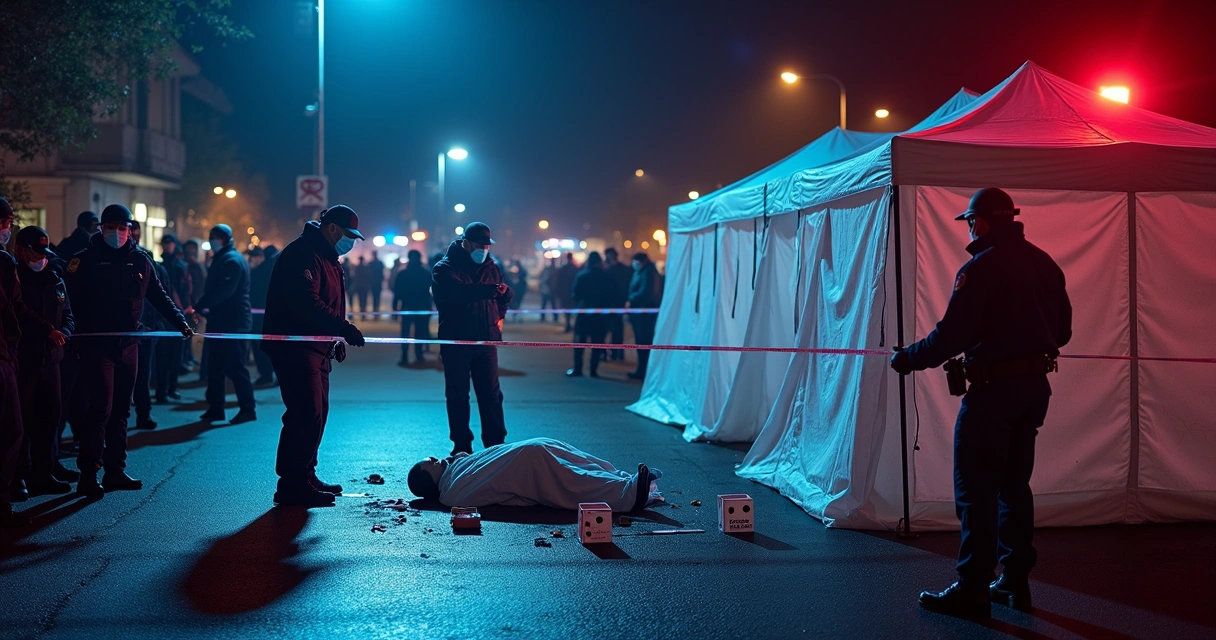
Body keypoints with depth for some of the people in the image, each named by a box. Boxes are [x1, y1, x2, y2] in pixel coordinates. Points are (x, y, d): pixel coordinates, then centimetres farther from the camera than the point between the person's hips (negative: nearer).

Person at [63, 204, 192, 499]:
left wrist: (180, 321, 2)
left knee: (121, 408, 9)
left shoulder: (140, 261, 9)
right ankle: (88, 475, -4)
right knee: (101, 407, -10)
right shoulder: (85, 260, -2)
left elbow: (159, 296, 13)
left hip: (127, 344, 5)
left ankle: (115, 471, 17)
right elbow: (70, 299, -7)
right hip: (96, 344, -5)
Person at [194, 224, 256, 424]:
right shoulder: (222, 259, 18)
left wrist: (199, 306, -18)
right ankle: (215, 408, 16)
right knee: (216, 366, 11)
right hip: (222, 321, 10)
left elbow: (223, 291, -24)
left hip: (233, 322, -10)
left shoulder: (232, 260, -15)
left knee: (235, 367, -7)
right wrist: (205, 307, 4)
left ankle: (247, 409, -2)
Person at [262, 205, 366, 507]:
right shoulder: (302, 254, -15)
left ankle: (305, 477, 25)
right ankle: (291, 485, -8)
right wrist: (344, 329, -28)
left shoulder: (327, 258, 19)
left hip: (317, 348, 11)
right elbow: (308, 304, -26)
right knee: (307, 414, -13)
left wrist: (337, 339, 16)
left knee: (316, 414, 15)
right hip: (295, 346, -11)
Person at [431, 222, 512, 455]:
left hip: (486, 341, 4)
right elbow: (458, 292, -29)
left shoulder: (491, 267, 10)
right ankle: (462, 446, 11)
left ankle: (496, 444, 8)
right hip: (455, 341, -4)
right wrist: (490, 289, -40)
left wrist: (500, 315, 8)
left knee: (491, 394, 2)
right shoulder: (445, 268, -7)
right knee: (457, 396, 3)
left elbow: (504, 295, 26)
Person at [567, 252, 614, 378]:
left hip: (584, 311, -1)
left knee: (579, 341, 6)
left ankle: (577, 369, 3)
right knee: (597, 342, 5)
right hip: (600, 313, 1)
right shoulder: (607, 277, -1)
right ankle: (594, 370, 2)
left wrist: (579, 301, 10)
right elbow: (613, 294, 1)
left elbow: (574, 293, -8)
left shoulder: (582, 275, -5)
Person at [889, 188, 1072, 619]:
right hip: (1035, 385, 8)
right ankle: (1015, 581, 21)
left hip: (994, 389, -8)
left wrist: (908, 359, -4)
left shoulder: (981, 268, -15)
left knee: (976, 490, -1)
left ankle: (973, 590, 0)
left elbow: (951, 336, -18)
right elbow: (1062, 330, 15)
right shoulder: (1043, 263, 9)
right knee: (1014, 485, 16)